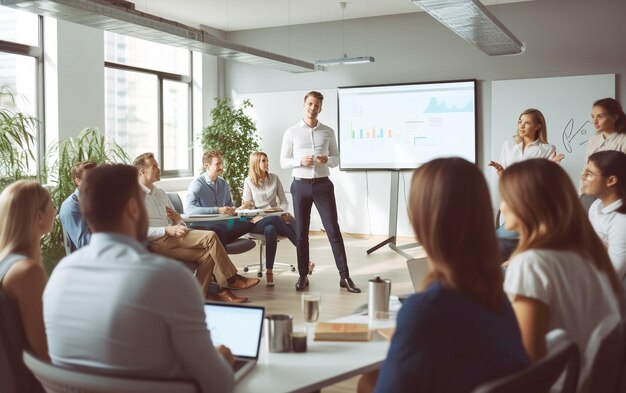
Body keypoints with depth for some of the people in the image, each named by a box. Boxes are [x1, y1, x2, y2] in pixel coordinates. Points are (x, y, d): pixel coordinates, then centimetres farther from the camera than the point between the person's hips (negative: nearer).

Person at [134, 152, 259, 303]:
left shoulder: (160, 193, 22)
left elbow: (176, 217, 25)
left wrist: (180, 225, -1)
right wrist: (168, 230, -22)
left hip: (171, 238, 8)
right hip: (158, 243, -8)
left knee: (207, 255, -16)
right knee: (210, 237, -19)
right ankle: (231, 279, -9)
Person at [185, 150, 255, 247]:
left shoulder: (223, 183, 15)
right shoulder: (197, 184, -6)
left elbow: (230, 205, 24)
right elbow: (189, 209, -21)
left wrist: (232, 210, -3)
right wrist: (217, 210, -28)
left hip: (222, 225, 5)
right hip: (203, 226, -5)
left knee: (249, 223, -22)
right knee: (219, 232, -39)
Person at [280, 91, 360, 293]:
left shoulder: (328, 132, 6)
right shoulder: (291, 133, 2)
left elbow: (336, 159, 10)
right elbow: (283, 162, 2)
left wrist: (328, 159, -13)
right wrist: (300, 161, -17)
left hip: (323, 185, 0)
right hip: (301, 185, 0)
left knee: (333, 230, -2)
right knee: (301, 233, 6)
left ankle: (345, 276, 2)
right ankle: (303, 275, 16)